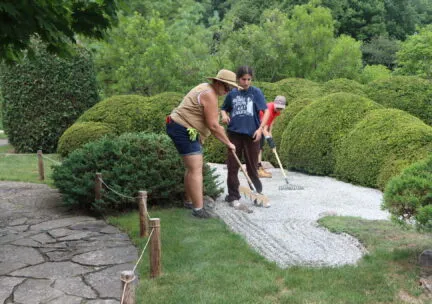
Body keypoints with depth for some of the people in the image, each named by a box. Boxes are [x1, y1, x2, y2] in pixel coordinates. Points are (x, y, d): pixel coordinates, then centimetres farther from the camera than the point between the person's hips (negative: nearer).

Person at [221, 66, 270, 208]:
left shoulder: (256, 92, -1)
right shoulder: (232, 93, 6)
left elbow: (266, 111, -3)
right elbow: (224, 108, 20)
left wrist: (260, 128, -14)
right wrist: (224, 115, -3)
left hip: (251, 134, -2)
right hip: (234, 133, 2)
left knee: (252, 166, 7)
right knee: (232, 166, 3)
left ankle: (258, 194, 24)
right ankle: (233, 196, 13)